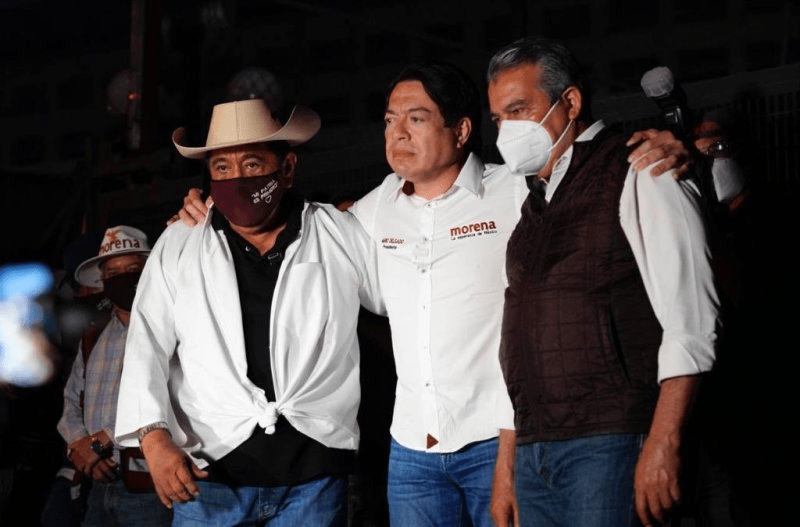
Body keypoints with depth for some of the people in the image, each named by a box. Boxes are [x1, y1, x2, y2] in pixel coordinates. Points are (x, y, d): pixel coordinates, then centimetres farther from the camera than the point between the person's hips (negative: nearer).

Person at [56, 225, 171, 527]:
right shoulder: (92, 341, 17)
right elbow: (71, 404, 17)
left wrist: (102, 440, -15)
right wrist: (79, 445, -5)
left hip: (149, 490, -7)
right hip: (100, 487, 7)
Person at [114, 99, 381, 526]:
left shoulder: (341, 236, 6)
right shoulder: (177, 246, 7)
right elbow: (147, 345, 4)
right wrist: (154, 437, -8)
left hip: (314, 475, 0)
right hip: (207, 474, 0)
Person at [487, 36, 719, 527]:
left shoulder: (637, 177, -2)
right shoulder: (538, 202, 19)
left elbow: (691, 320, -11)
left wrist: (663, 444, -19)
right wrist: (509, 452, 15)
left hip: (608, 446, -7)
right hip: (534, 450, 7)